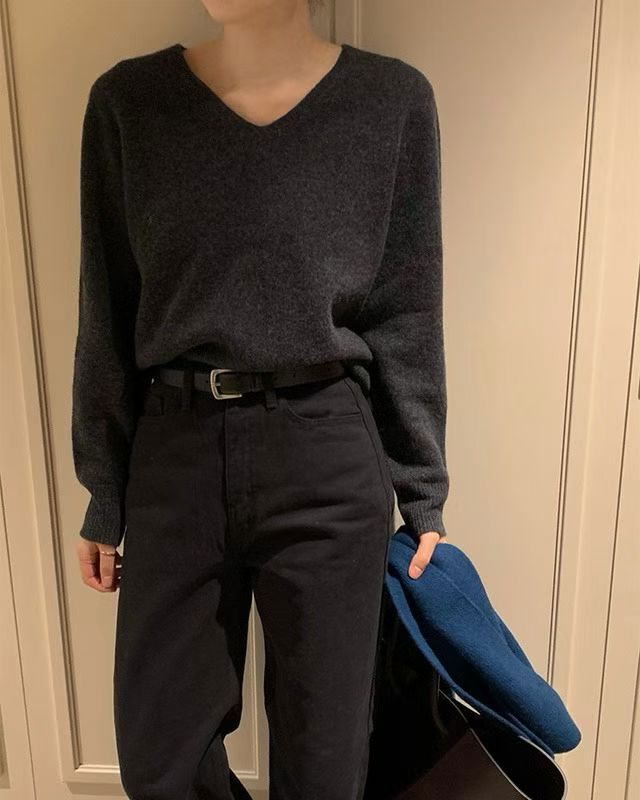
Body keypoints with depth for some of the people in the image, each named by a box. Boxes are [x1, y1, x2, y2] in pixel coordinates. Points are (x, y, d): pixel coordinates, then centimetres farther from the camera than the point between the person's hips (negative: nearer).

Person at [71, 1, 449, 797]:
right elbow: (109, 318, 4)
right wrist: (103, 495, 7)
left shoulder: (393, 99, -2)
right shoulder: (128, 101, 1)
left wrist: (423, 490, 3)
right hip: (175, 456, 2)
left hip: (328, 459, -1)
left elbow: (407, 315, 1)